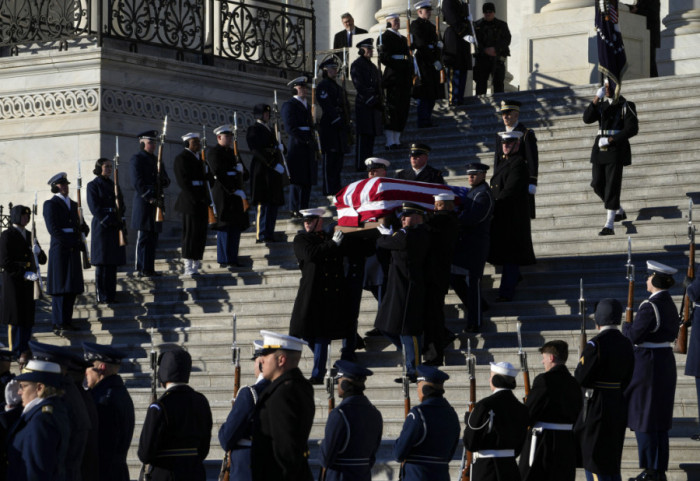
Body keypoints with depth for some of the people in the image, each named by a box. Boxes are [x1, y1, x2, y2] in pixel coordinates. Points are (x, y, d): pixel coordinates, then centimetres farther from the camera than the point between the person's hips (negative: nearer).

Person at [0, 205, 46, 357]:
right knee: (14, 320, -5)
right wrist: (24, 274, -20)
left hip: (27, 284, 7)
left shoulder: (29, 235, 16)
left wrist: (38, 252, -6)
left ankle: (23, 353, 14)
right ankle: (14, 354, 0)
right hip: (13, 283, -7)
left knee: (27, 321, 7)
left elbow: (42, 260, 16)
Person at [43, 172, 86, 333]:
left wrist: (83, 228, -3)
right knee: (60, 288, -7)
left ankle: (67, 322, 11)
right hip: (59, 250, -7)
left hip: (73, 251, 7)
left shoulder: (73, 204, 18)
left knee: (72, 288, 6)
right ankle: (58, 324, -6)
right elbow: (53, 229, -13)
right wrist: (76, 243, -17)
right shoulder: (50, 204, -4)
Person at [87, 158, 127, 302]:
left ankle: (111, 295, 9)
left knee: (113, 263, 5)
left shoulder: (113, 185, 17)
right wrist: (108, 221, -16)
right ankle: (102, 296, -5)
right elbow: (95, 208, -9)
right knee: (102, 263, -7)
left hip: (115, 227, 6)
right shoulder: (93, 185, -2)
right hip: (102, 226, -6)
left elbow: (122, 206, 14)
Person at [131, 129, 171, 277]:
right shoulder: (137, 158, -4)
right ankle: (141, 269, -7)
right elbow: (138, 182, -13)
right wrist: (150, 198, -19)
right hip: (143, 202, -8)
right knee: (144, 237, -8)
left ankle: (149, 269, 11)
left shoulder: (157, 160, 21)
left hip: (156, 202, 8)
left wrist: (163, 180, -6)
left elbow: (166, 181, 19)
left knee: (153, 237, 7)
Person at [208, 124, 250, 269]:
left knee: (236, 228, 7)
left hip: (235, 196, 8)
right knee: (225, 228, -9)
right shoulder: (213, 152, -4)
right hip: (223, 195, -8)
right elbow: (219, 173, -15)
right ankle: (225, 261, -8)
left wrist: (241, 169, -3)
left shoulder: (232, 152, 22)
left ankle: (232, 259, 11)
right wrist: (235, 190, -17)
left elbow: (245, 174, 21)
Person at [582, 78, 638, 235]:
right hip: (600, 150, 6)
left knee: (612, 187, -8)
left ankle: (609, 226, -8)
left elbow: (632, 129, -11)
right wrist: (596, 99, -14)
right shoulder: (601, 105, 13)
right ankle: (619, 212, 29)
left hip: (616, 150, -6)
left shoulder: (626, 106, -2)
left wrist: (611, 140, -16)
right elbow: (587, 119, -3)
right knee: (597, 185, 6)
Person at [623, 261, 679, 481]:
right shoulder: (670, 304, 8)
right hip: (666, 362, 9)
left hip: (647, 365, -9)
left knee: (643, 419, 0)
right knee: (660, 420, 14)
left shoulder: (650, 307, -20)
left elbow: (633, 336, -20)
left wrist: (626, 326, 2)